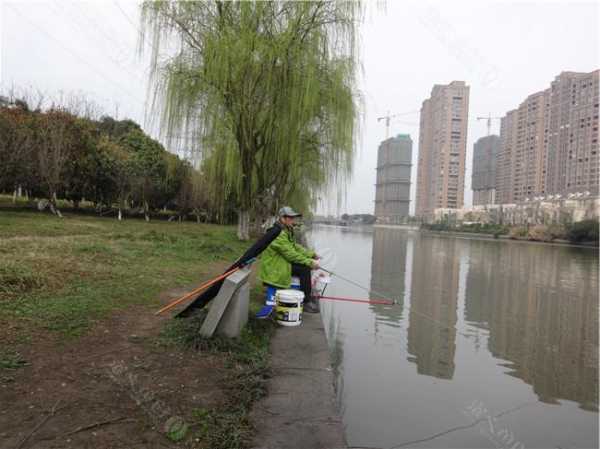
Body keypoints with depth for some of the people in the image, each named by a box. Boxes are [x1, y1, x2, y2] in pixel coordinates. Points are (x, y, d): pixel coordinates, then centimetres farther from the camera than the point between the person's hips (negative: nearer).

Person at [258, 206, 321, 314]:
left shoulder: (287, 231, 12)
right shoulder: (279, 233, -21)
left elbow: (295, 247, 15)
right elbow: (290, 254, -25)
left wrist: (311, 254, 3)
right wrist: (310, 262, -23)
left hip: (281, 261, 10)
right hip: (274, 267, -10)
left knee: (306, 264, 5)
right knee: (304, 269, -21)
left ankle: (307, 295, 15)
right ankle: (306, 302, -13)